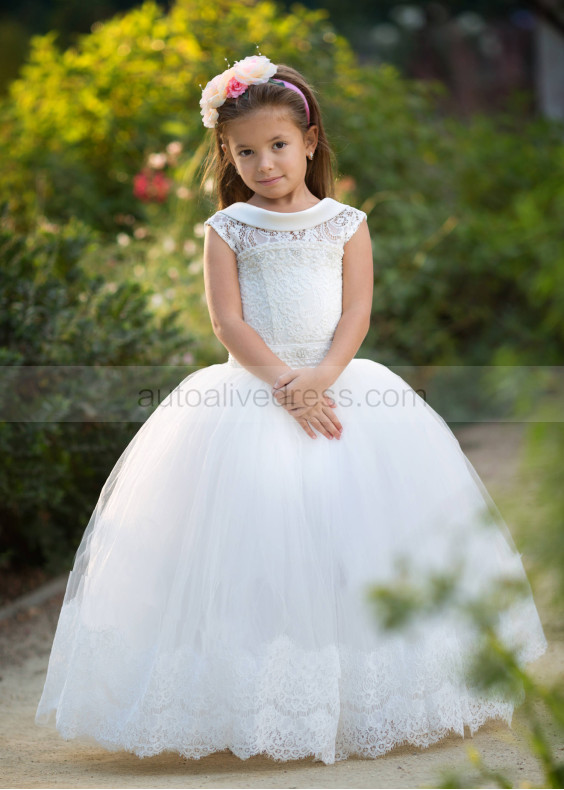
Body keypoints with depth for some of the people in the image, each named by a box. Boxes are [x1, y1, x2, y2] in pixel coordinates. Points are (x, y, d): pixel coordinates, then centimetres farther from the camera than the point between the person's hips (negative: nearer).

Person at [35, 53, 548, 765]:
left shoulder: (346, 223, 8)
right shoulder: (227, 228, 5)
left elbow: (356, 312, 0)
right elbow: (227, 320, -4)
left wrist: (322, 376, -17)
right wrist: (283, 383, -16)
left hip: (339, 381, 1)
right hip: (252, 388, -1)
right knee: (255, 522, -11)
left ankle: (353, 694, 6)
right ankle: (255, 701, -4)